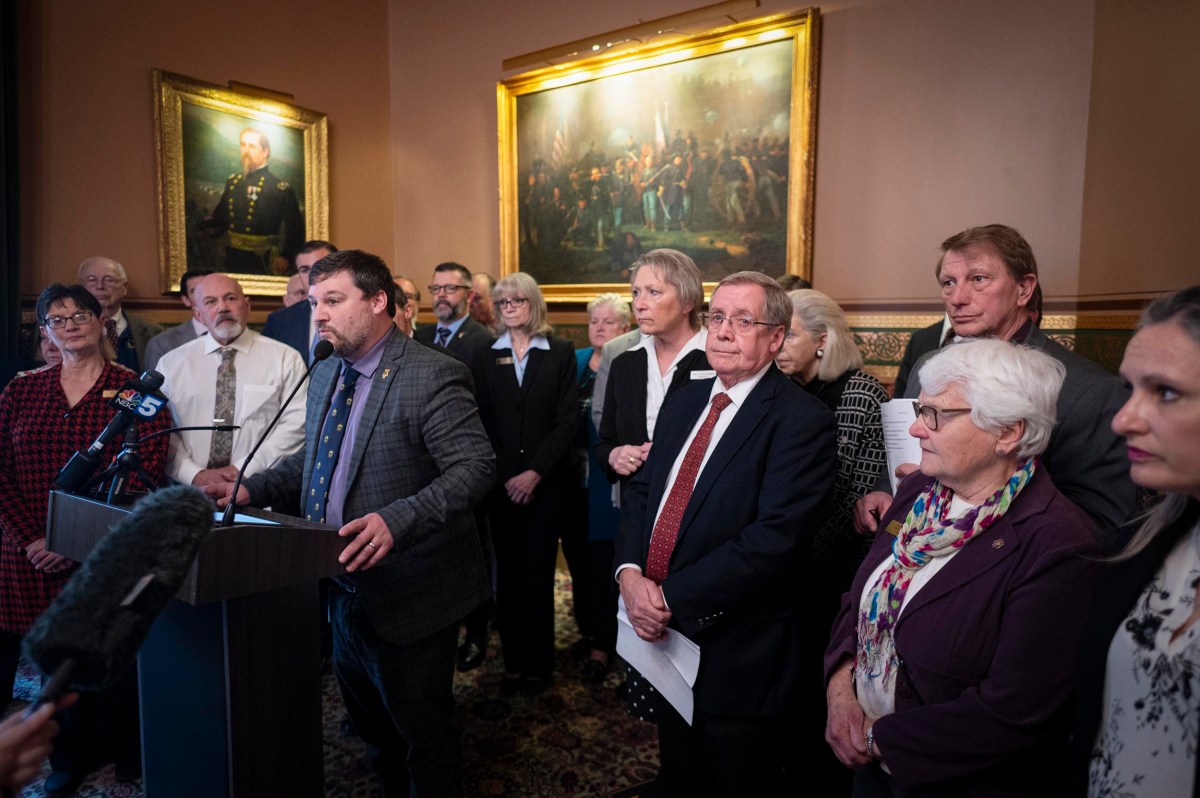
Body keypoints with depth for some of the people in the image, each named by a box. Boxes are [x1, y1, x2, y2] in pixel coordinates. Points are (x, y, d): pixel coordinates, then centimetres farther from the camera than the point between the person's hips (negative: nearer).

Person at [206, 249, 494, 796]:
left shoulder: (432, 375, -19)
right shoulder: (324, 374, 8)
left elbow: (475, 467, -26)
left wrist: (397, 520, -38)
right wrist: (251, 490, 2)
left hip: (408, 593, -8)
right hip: (344, 587, 9)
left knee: (421, 730, 10)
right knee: (370, 721, 26)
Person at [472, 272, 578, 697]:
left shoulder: (560, 352, 2)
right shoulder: (486, 355, 7)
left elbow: (567, 420, -3)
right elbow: (480, 421, 4)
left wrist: (535, 473, -10)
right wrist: (504, 475, -5)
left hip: (545, 481, -1)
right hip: (501, 482, 2)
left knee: (539, 572, 3)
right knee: (508, 573, 6)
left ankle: (538, 664, 16)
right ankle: (512, 663, 17)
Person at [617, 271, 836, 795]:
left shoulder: (802, 420, -17)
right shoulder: (686, 400, 7)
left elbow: (774, 539, -25)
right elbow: (641, 490, 8)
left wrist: (670, 598, -22)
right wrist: (630, 573, -10)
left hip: (738, 653, -6)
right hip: (663, 637, 6)